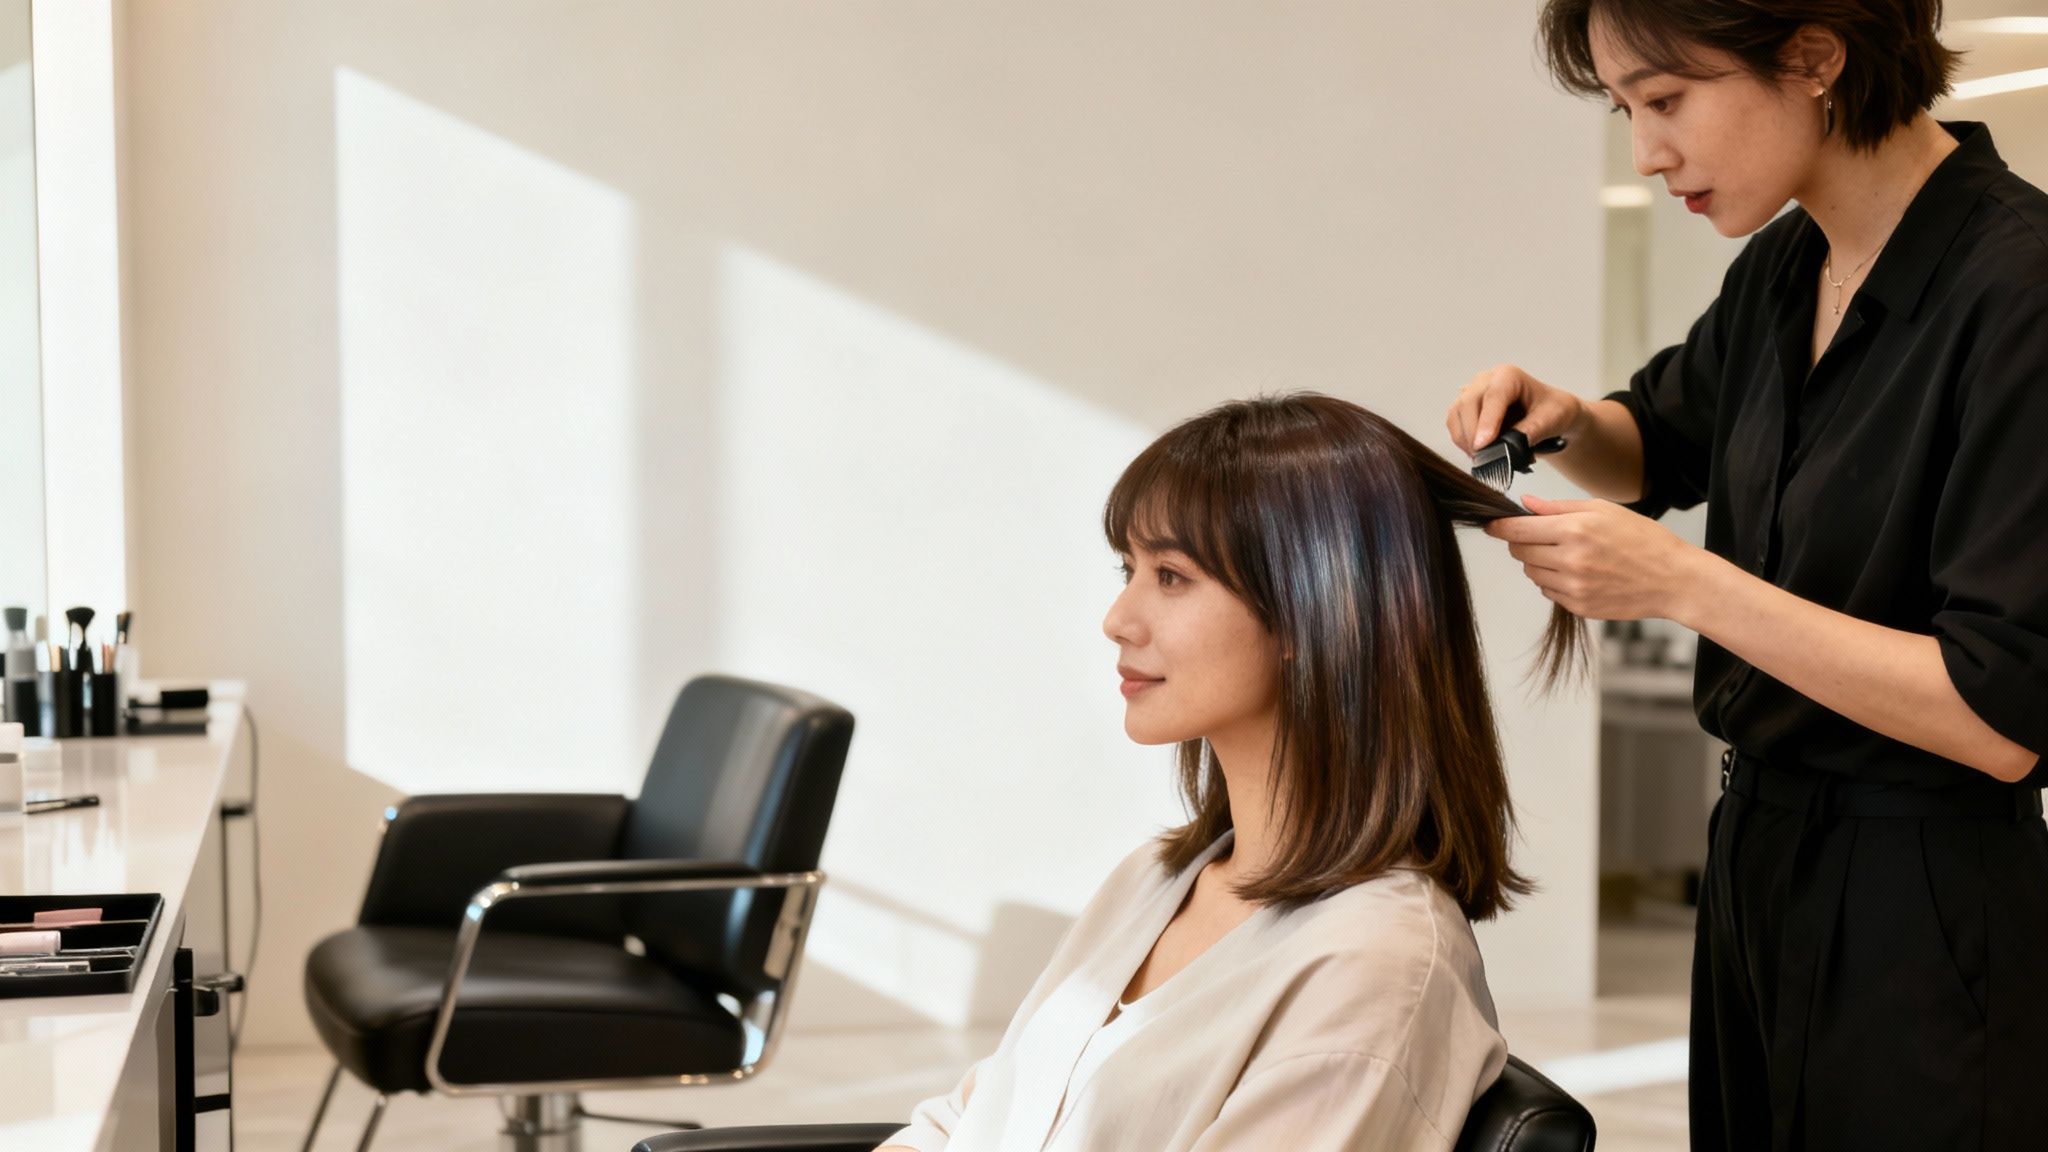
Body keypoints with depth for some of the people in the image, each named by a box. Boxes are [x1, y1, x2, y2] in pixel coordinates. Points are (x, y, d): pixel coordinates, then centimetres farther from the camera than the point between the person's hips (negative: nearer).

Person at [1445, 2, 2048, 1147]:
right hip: (1758, 862, 7)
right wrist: (1565, 420, 1)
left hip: (1929, 916, -7)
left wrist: (1685, 583, -23)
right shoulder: (1783, 270, 3)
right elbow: (1664, 444, 24)